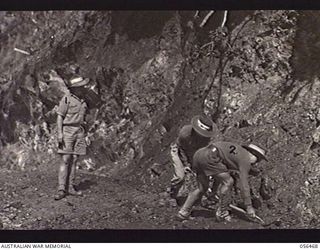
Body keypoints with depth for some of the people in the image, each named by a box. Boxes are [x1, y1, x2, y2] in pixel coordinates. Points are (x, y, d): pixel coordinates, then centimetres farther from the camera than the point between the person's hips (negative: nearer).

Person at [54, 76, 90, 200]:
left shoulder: (82, 100, 14)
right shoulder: (66, 99, -7)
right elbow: (60, 117, -9)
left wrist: (83, 135, 17)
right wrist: (59, 133, -18)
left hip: (79, 131, 6)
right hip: (67, 130, -6)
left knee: (74, 160, 6)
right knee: (65, 160, -10)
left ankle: (70, 187, 10)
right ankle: (61, 190, -10)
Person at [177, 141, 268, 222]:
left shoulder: (236, 152, 31)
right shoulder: (245, 160, 4)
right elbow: (244, 184, -1)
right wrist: (249, 206, 3)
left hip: (199, 154, 10)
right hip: (208, 157, -9)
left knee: (202, 188, 20)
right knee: (228, 182, 1)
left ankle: (183, 212, 16)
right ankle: (222, 212, 9)